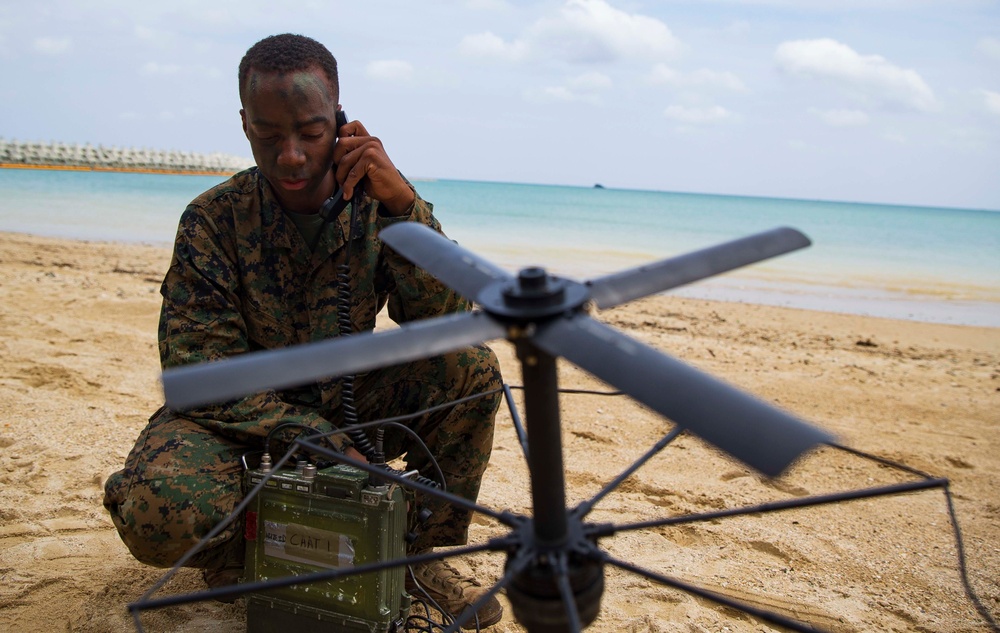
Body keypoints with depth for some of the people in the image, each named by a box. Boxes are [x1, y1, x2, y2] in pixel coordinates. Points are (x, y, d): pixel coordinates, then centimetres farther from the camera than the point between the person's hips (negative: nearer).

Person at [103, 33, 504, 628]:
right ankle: (242, 554, 3)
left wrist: (404, 204, -30)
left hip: (348, 404, 3)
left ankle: (417, 551, -1)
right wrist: (322, 442, -29)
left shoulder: (375, 202, -7)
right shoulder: (213, 220, -14)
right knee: (158, 509, -34)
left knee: (474, 369, -20)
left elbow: (445, 320, -16)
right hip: (239, 417, -2)